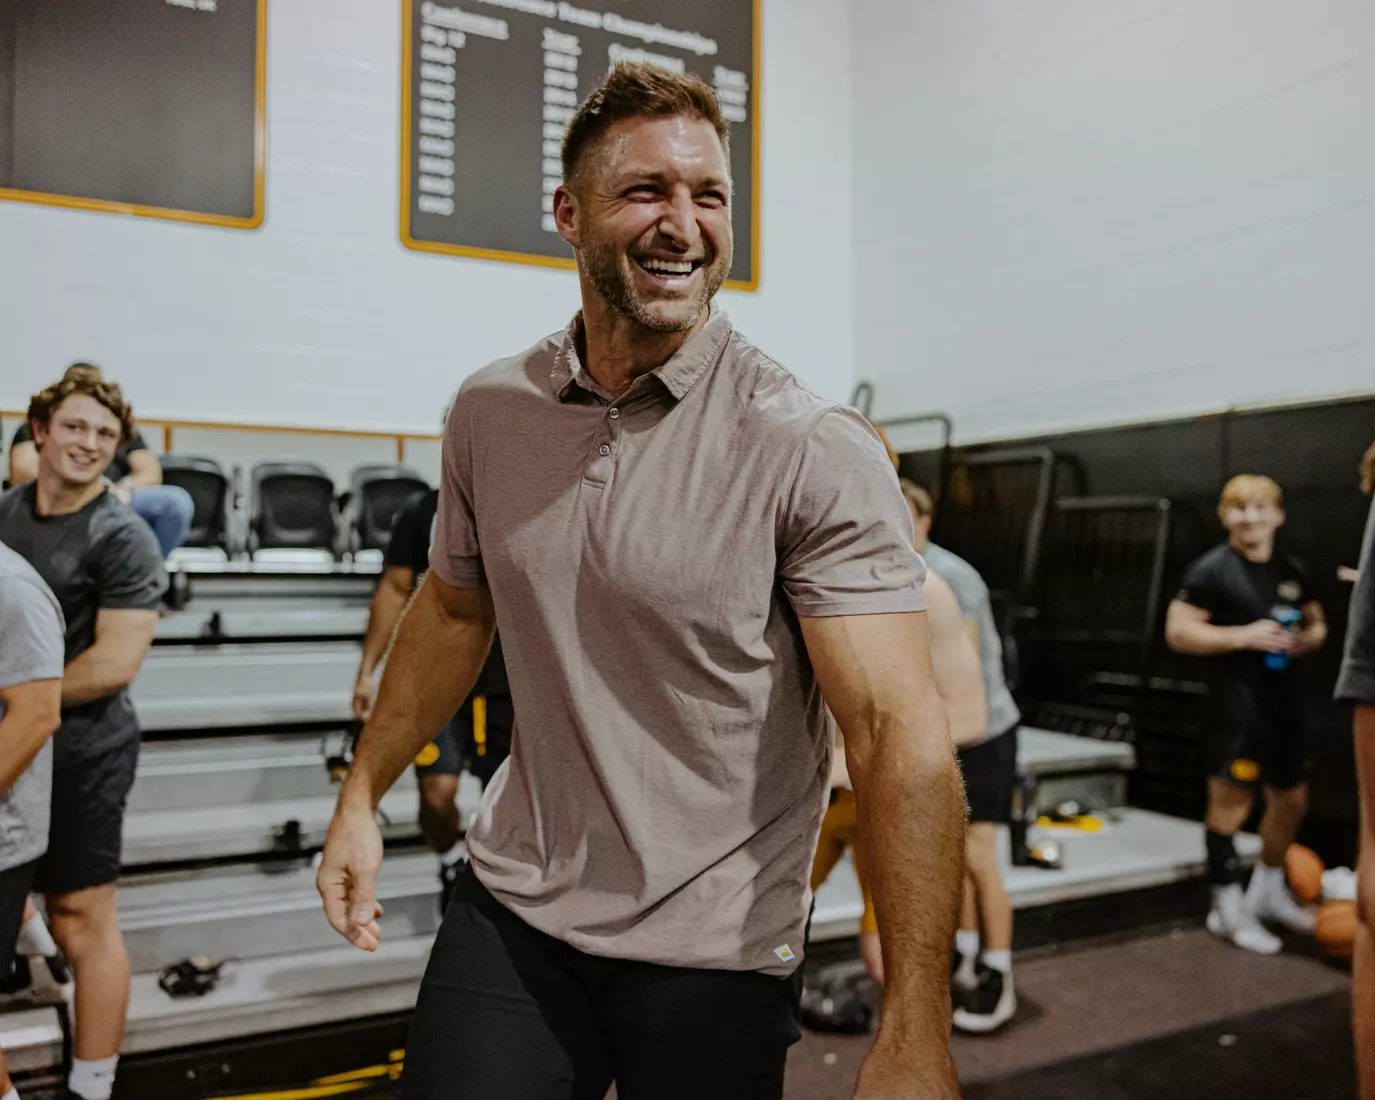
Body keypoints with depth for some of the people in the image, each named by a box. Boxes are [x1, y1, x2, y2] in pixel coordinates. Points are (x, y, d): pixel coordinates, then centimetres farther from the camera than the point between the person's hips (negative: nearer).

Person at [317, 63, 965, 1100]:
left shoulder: (814, 451, -17)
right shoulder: (489, 411, -1)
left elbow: (901, 732, -21)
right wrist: (363, 795, 13)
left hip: (716, 952, -3)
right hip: (512, 908, 3)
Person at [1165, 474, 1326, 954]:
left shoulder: (1293, 570, 11)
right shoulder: (1212, 569, -8)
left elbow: (1316, 622, 23)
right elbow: (1177, 631, -14)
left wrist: (1309, 638, 0)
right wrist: (1244, 635, -21)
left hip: (1287, 703, 8)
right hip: (1238, 705, -7)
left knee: (1292, 800, 19)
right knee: (1231, 804, -5)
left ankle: (1269, 892, 39)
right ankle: (1229, 909, 10)